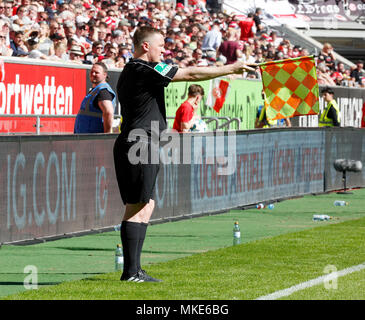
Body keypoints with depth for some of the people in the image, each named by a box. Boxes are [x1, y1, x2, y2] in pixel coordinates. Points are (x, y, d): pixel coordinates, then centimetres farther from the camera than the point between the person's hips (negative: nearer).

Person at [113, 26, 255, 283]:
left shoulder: (130, 72, 20)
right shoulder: (146, 70, -12)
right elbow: (191, 74, -11)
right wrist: (232, 68, -4)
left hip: (131, 145, 10)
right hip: (140, 147, -10)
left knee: (146, 205, 10)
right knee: (137, 208, -9)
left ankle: (134, 270, 9)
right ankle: (131, 271, -10)